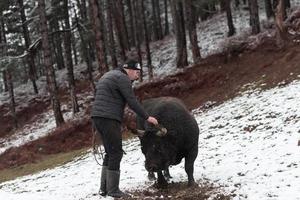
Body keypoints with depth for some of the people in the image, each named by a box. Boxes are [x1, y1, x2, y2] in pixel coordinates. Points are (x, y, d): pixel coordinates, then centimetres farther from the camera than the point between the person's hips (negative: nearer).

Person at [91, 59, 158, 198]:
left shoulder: (108, 76, 25)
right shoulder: (123, 78, -7)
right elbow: (132, 102, -11)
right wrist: (147, 117, -3)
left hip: (97, 117, 10)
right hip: (109, 119, -10)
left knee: (110, 153, 14)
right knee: (116, 153, -5)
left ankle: (104, 188, 14)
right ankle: (113, 190, -3)